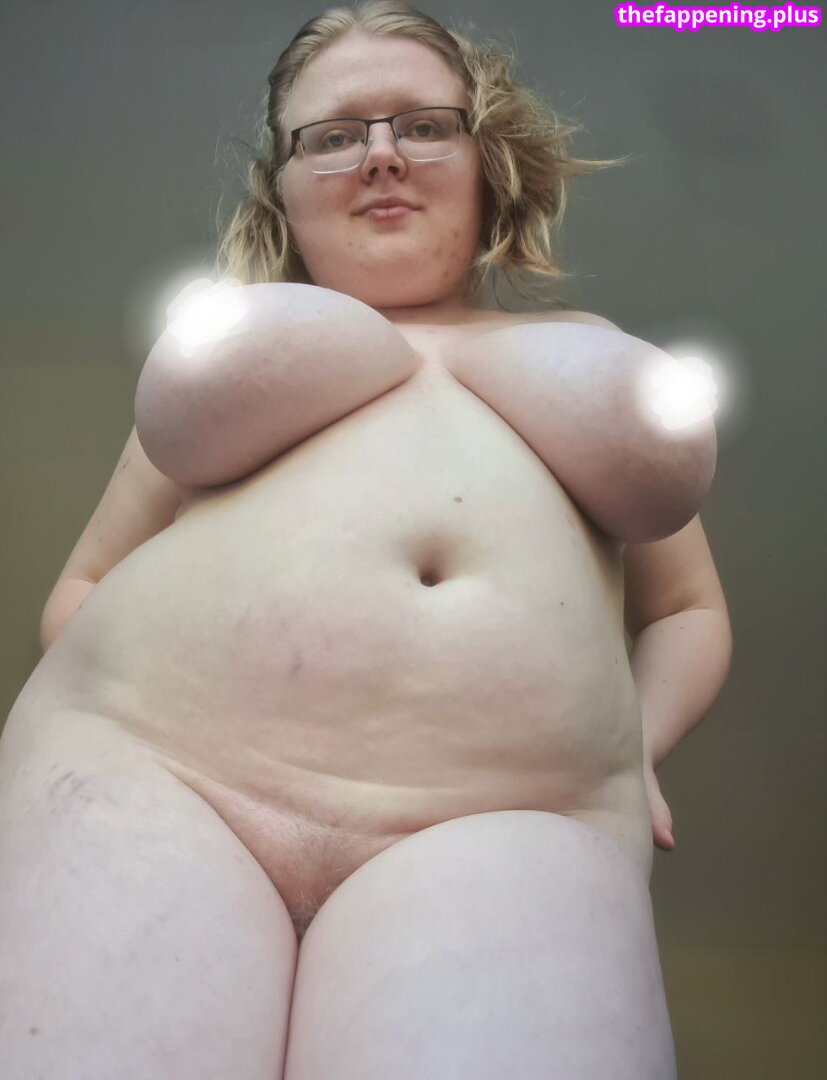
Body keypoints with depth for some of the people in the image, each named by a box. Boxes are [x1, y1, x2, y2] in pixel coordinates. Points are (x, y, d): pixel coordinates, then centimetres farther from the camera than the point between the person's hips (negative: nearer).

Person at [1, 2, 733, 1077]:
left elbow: (688, 608, 30)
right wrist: (116, 703, 4)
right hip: (151, 769, 1)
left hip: (506, 821, 1)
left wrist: (636, 740, 9)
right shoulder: (234, 338, 25)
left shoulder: (594, 352, 26)